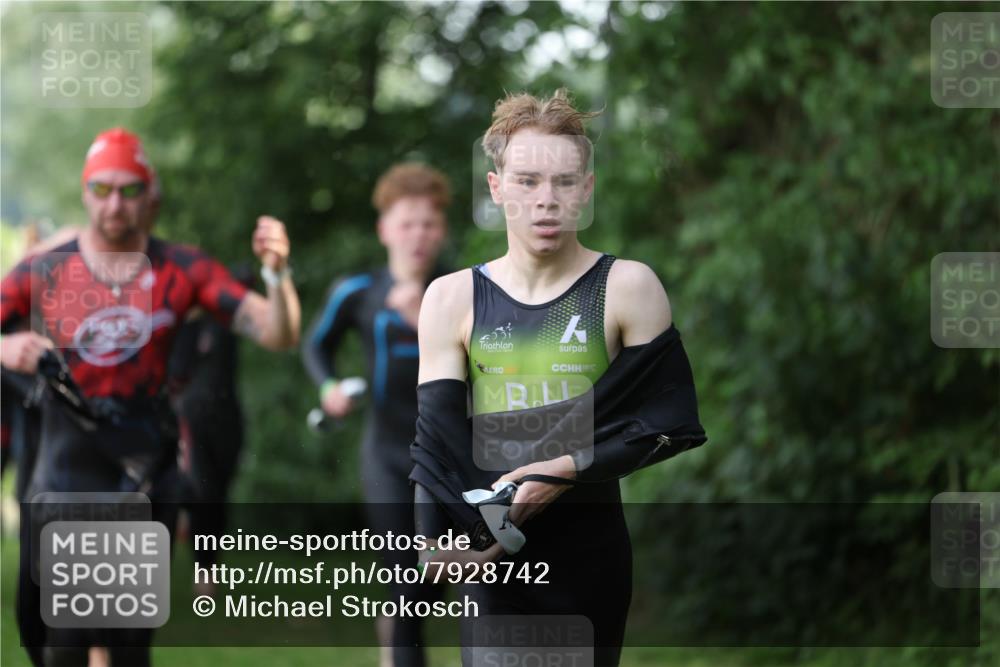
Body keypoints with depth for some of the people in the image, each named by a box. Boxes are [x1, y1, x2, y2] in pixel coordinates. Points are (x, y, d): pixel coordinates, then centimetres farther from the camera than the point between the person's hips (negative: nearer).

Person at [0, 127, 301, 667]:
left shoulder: (180, 270, 2)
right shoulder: (43, 273, 0)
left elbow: (277, 335, -4)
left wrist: (277, 272, -22)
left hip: (146, 481, 1)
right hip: (66, 476, -1)